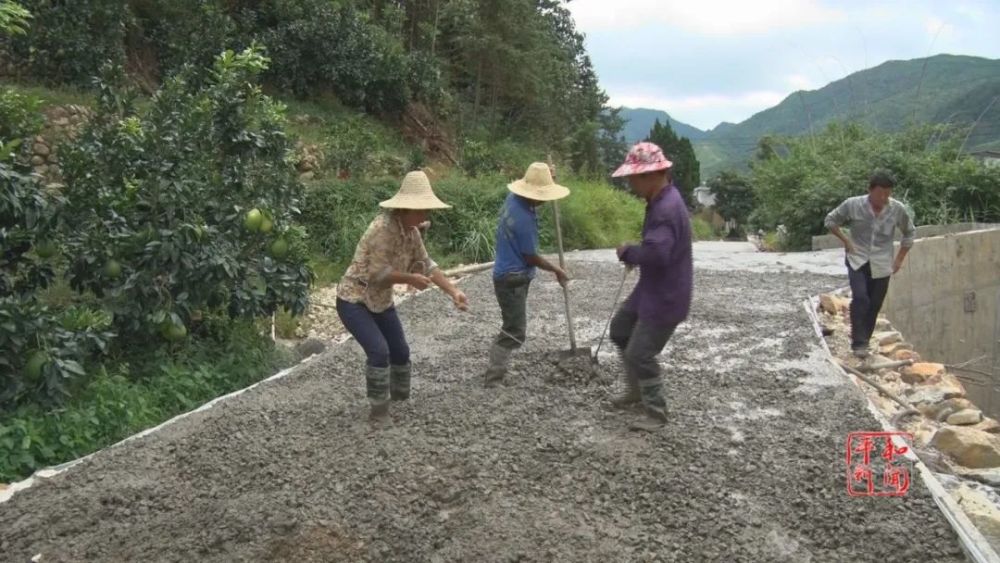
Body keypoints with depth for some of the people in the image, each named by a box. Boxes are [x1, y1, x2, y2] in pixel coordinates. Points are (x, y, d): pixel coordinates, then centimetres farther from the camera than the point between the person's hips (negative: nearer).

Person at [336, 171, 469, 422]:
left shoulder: (412, 231, -1)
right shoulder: (383, 227, -28)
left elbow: (426, 264, 3)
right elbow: (378, 272, -28)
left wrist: (453, 292, -5)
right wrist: (411, 279, -17)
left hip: (381, 301, 9)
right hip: (354, 300, -8)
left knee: (400, 351, 11)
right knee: (379, 351, -20)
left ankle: (401, 398, 33)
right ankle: (379, 411, -3)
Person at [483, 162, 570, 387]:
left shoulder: (513, 198, -1)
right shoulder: (524, 219, -27)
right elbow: (531, 258, -17)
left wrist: (547, 175, 9)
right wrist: (557, 270, -3)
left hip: (508, 274, 10)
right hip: (513, 279, -10)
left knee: (511, 328, 20)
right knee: (515, 333, -5)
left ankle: (496, 369, 30)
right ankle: (493, 378, -4)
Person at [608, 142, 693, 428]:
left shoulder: (667, 208, -28)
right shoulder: (661, 199, 6)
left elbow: (656, 253, -39)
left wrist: (627, 252, -21)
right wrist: (634, 254, 5)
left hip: (666, 297, -11)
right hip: (651, 289, 11)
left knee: (640, 356, -2)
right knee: (619, 330, 23)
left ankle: (656, 413, 16)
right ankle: (636, 390, 38)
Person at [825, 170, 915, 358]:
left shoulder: (898, 209, -7)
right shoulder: (852, 205, -12)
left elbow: (909, 232, 10)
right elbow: (830, 220, 4)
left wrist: (899, 259, 7)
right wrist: (846, 240, -6)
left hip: (881, 265, 2)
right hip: (857, 261, -2)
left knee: (874, 306, 5)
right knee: (860, 298, -20)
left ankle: (862, 341, 21)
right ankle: (858, 343, -12)